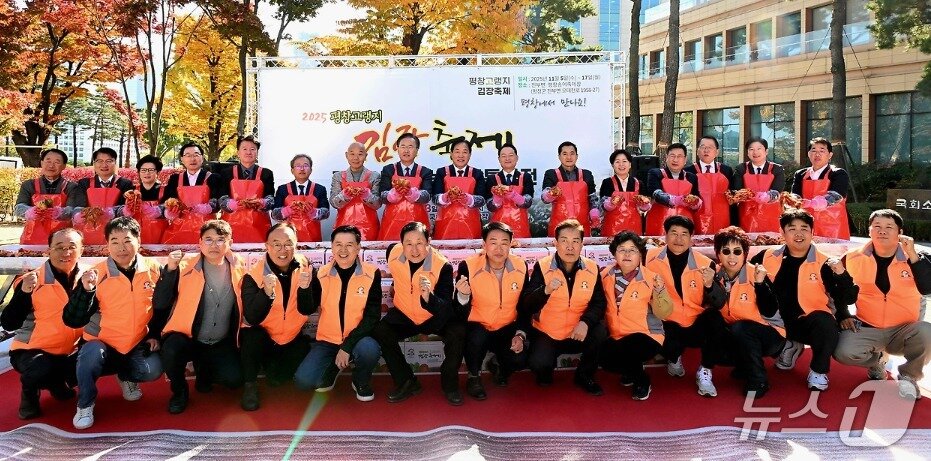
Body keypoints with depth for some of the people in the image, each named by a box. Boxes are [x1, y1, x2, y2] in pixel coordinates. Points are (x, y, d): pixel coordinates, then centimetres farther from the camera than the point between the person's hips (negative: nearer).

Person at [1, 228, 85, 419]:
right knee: (40, 369, -33)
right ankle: (30, 394, 5)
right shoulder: (32, 281, -12)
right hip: (32, 350, -3)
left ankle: (57, 383, 12)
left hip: (70, 351, 3)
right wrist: (24, 292, -27)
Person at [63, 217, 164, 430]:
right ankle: (85, 405, -6)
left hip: (138, 346, 2)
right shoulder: (97, 274, -11)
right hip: (103, 343, -1)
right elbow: (73, 321, -15)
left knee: (153, 369, -26)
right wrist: (85, 290, -28)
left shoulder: (153, 269, -5)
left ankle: (126, 377, 12)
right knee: (91, 354, -33)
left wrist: (155, 334, 2)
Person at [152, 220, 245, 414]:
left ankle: (203, 368, 16)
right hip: (187, 338, -2)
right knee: (171, 350, -34)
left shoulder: (238, 268, 0)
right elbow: (161, 304, -15)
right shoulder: (186, 265, -8)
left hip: (222, 343, 2)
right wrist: (170, 270, -25)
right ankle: (179, 391, -1)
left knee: (234, 378, -21)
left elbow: (246, 305, 11)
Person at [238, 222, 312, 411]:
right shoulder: (254, 275, -16)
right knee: (252, 335, -34)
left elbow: (306, 310, -13)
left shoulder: (304, 267, -9)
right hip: (262, 337, -2)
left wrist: (305, 287, -34)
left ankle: (274, 371, 13)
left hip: (293, 339, 2)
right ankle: (250, 385, -10)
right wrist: (267, 292, -42)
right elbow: (252, 319, -25)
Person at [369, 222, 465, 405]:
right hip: (404, 316, 3)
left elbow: (446, 309, -31)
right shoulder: (393, 254, -17)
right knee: (379, 331, -22)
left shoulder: (442, 266, -26)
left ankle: (449, 383, -4)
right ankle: (406, 382, -3)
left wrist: (428, 297, -52)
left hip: (434, 318, -3)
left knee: (458, 332, -29)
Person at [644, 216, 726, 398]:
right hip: (667, 324, -1)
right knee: (669, 346, -32)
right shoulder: (651, 258, -8)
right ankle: (674, 359, 10)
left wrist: (709, 285, -30)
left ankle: (705, 372, -9)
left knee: (715, 318, -30)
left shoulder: (705, 263, -9)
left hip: (697, 324, 1)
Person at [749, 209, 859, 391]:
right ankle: (789, 346, 15)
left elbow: (848, 299, -13)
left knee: (825, 321, -36)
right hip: (778, 322, 4)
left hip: (810, 324, -4)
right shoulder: (768, 257, -1)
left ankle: (818, 371, -8)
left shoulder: (822, 263, -8)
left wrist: (841, 273, -29)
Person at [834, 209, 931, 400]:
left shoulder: (915, 259, -4)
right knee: (843, 352, -26)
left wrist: (913, 255, -27)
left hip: (904, 330, 0)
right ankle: (876, 358, 12)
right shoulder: (854, 258, -3)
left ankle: (908, 376, -1)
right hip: (866, 328, 1)